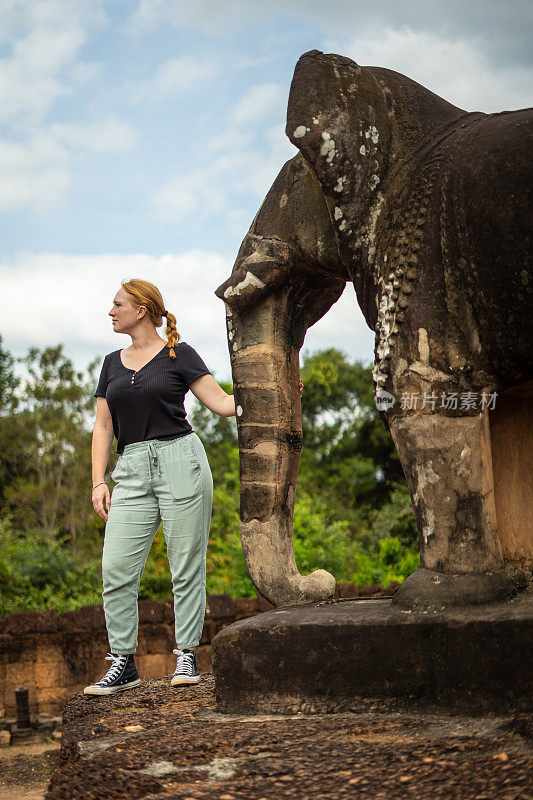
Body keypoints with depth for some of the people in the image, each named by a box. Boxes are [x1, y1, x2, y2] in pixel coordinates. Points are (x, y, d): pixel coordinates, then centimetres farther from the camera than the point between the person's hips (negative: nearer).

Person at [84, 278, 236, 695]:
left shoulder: (179, 354, 2)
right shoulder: (112, 363, 17)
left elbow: (222, 403, 0)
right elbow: (103, 427, 16)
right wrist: (98, 482, 6)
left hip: (179, 461, -5)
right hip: (133, 472, 5)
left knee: (186, 566, -1)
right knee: (116, 568, -4)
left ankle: (187, 657, 10)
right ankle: (123, 664, 6)